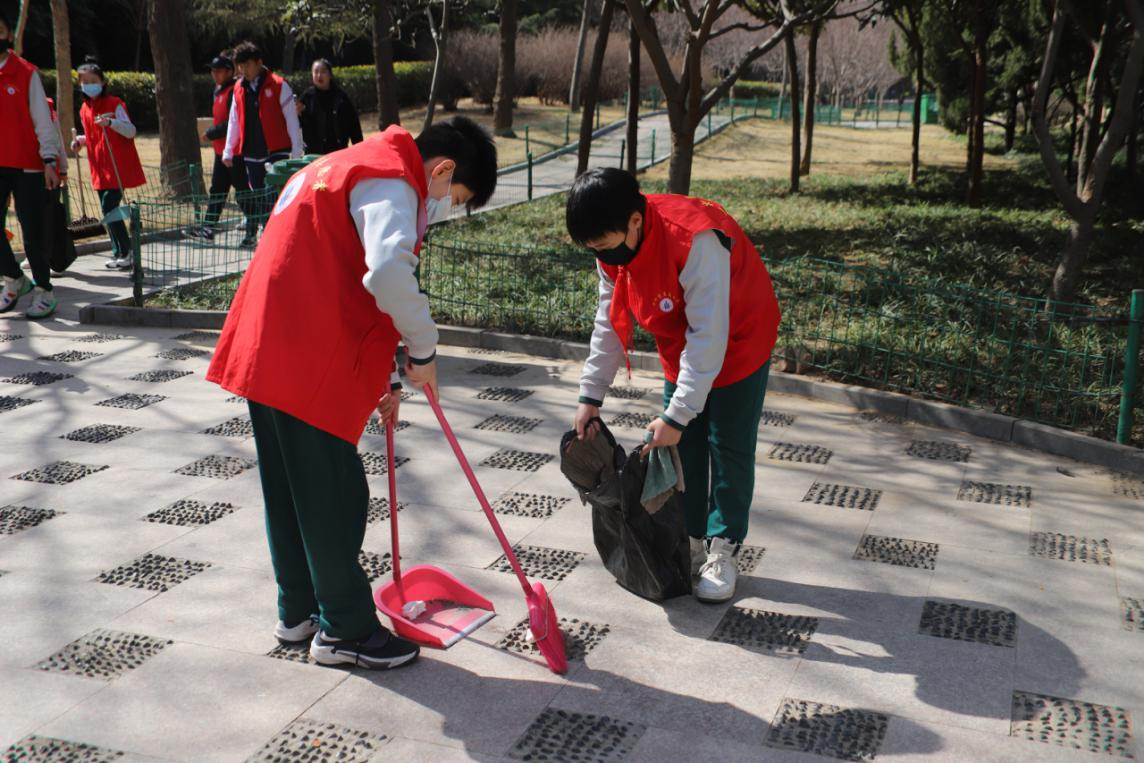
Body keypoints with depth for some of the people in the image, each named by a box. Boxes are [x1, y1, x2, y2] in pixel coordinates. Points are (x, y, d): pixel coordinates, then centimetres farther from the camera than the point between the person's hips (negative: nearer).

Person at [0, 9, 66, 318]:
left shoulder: (26, 73, -2)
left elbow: (42, 118, -4)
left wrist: (49, 159, -12)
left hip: (27, 165, -3)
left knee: (32, 230, 1)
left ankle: (44, 291, 11)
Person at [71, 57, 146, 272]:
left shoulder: (114, 104, -8)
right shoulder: (84, 110, 13)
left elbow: (131, 131, -16)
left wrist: (111, 122, -32)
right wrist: (80, 141, 5)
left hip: (117, 167, -8)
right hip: (99, 169, 8)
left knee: (109, 208, -14)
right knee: (107, 210, 11)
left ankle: (126, 252, -7)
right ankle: (118, 252, 20)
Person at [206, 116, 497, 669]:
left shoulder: (350, 166, 23)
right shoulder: (393, 180, -10)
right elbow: (388, 272, -30)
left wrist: (382, 377, 24)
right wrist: (422, 350, -14)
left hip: (266, 349, 10)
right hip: (309, 362, -10)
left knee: (289, 488, 18)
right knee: (333, 494, 1)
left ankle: (298, 610, 31)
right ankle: (345, 629, 12)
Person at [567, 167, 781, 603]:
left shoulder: (696, 240, -39)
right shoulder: (613, 246, -16)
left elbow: (709, 335, -36)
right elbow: (610, 324, -3)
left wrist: (676, 415, -33)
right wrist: (591, 396, -5)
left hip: (738, 341, -6)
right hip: (681, 346, 6)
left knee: (728, 448, -1)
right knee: (683, 447, 7)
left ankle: (722, 551, 12)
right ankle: (689, 543, 20)